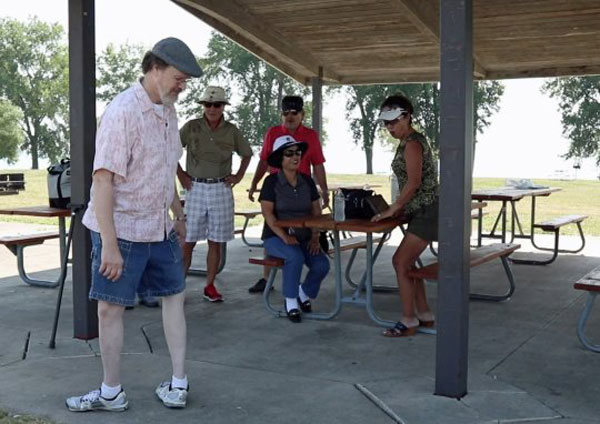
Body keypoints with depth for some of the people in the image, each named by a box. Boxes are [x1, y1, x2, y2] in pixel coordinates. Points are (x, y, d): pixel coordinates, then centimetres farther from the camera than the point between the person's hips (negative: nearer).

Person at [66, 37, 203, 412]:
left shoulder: (168, 111, 7)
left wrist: (179, 215, 22)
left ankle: (178, 385, 21)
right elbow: (103, 179, -22)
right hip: (122, 230, -8)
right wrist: (109, 245, -25)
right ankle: (112, 393, 15)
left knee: (174, 295, 12)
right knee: (111, 308, 3)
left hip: (160, 228, 8)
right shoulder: (123, 112, -19)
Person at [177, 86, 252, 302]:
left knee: (216, 241, 5)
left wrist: (239, 176, 9)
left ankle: (210, 286, 14)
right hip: (195, 188, -2)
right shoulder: (191, 127, -1)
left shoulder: (231, 130, 4)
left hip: (222, 189, 2)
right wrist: (180, 174, 1)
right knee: (188, 240, -2)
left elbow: (247, 154, 18)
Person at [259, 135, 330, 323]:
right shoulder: (272, 182, -6)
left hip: (304, 237, 4)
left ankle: (304, 292, 11)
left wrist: (315, 237, -7)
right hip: (275, 237, -4)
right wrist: (285, 237, -24)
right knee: (295, 257, -35)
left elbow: (316, 211, 7)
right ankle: (290, 301, -12)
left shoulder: (307, 181, 7)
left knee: (322, 264, -22)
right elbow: (268, 213, -13)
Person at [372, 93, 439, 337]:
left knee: (401, 262, -8)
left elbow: (414, 182, -22)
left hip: (428, 211, -10)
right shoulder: (408, 141, 16)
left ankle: (408, 322, -1)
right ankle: (425, 316, 20)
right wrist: (399, 207, 13)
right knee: (406, 262, 13)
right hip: (422, 211, 10)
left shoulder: (412, 143, -15)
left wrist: (393, 209, -17)